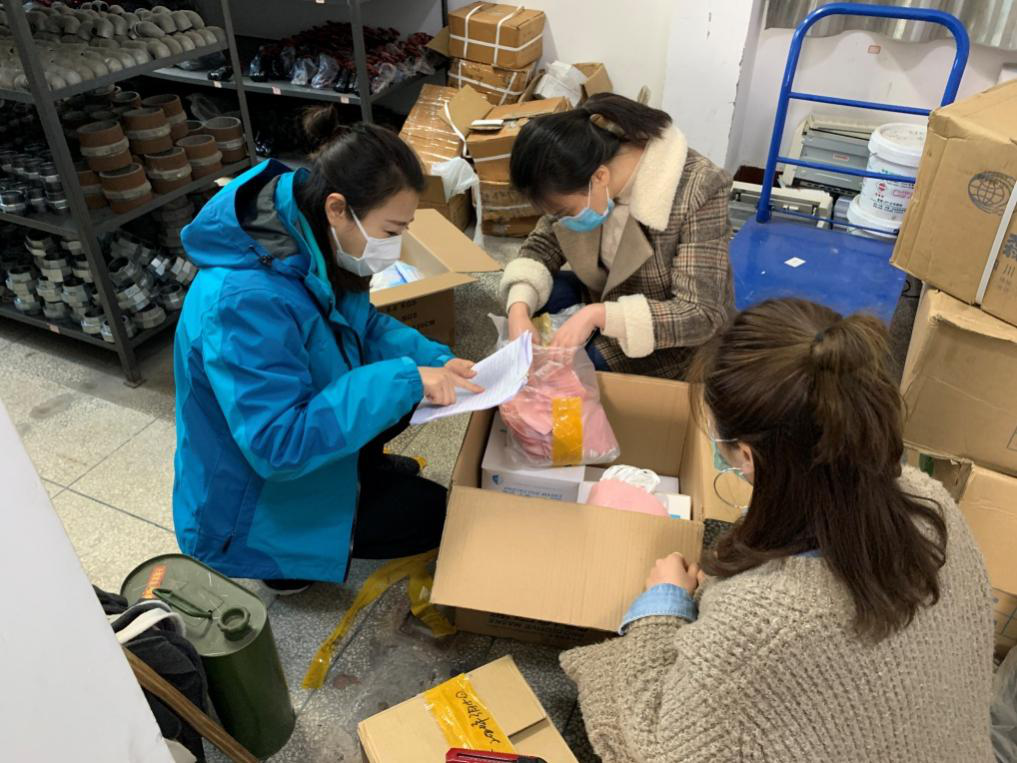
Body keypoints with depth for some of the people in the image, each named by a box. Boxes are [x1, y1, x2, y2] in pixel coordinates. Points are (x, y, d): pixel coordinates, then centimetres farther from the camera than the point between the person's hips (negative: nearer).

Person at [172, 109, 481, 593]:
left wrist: (434, 361, -13)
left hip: (299, 428, 8)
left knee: (413, 380, 0)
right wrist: (403, 380, -37)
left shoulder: (312, 244, -12)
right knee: (436, 515, -2)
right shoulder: (246, 300, -38)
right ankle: (291, 558, 10)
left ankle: (361, 467, 18)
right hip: (248, 509, -8)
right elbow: (278, 446, -37)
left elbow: (364, 325, 4)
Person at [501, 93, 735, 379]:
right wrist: (519, 310, -26)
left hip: (676, 337, -5)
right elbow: (542, 246, -6)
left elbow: (702, 316, -33)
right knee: (527, 298, -14)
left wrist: (597, 316, -42)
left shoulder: (697, 192, -32)